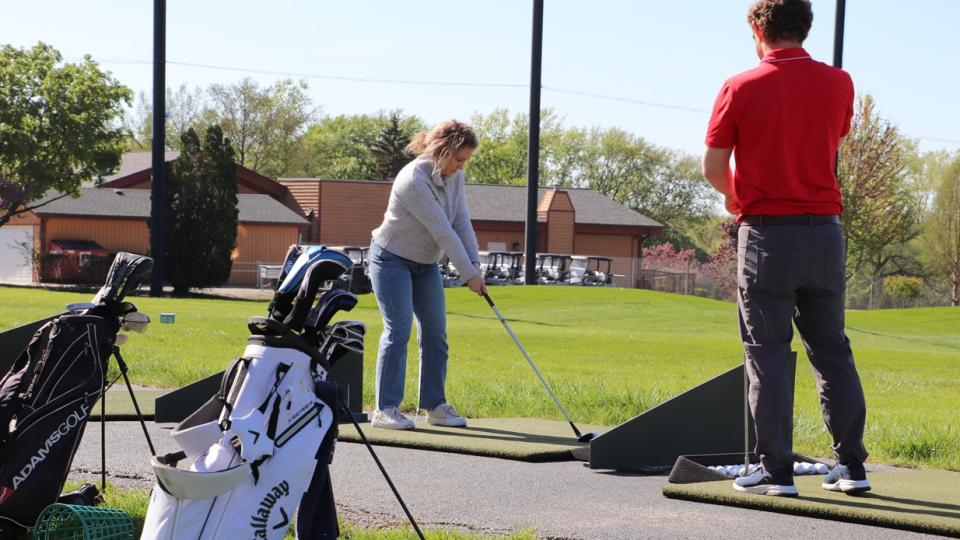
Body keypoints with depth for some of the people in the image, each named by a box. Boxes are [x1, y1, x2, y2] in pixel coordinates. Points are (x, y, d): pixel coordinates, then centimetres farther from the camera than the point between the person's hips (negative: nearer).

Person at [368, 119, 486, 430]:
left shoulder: (454, 176, -2)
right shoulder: (414, 180, -28)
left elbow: (461, 221, -4)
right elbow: (442, 231, -28)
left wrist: (474, 261, -18)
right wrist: (468, 273, -25)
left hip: (426, 263, 8)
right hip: (392, 259, -8)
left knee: (435, 332, 5)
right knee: (398, 330, -14)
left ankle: (435, 405, 12)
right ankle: (385, 409, -11)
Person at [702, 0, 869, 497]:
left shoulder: (740, 89, -7)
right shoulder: (839, 84, 4)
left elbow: (713, 167, -5)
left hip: (766, 232, -3)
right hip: (824, 228, 3)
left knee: (768, 354, 2)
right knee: (833, 350, 12)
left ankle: (776, 470, 2)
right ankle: (851, 464, 13)